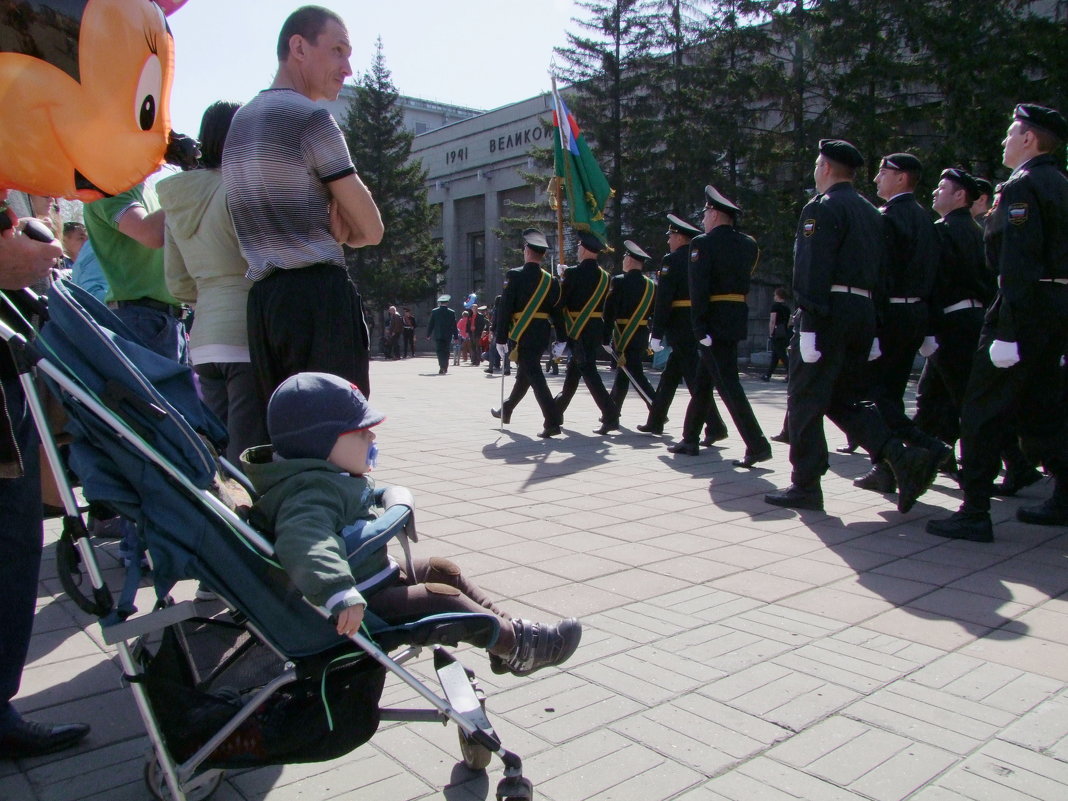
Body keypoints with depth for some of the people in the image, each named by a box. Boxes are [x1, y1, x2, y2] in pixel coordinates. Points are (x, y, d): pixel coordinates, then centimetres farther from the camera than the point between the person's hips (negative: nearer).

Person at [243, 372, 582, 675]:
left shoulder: (331, 478, 6)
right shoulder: (312, 492, -29)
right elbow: (302, 540, -50)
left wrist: (394, 504, 12)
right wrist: (341, 595, -60)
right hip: (361, 605, -11)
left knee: (440, 570, 13)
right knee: (442, 598, -12)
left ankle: (509, 628, 19)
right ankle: (516, 645, 3)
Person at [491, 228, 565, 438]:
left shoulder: (515, 275, -9)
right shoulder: (551, 280, 6)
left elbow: (505, 309, -12)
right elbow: (557, 312, 5)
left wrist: (500, 339, -8)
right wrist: (561, 340, 9)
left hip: (521, 335, -6)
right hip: (542, 336, 6)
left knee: (534, 376, -6)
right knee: (524, 374, 19)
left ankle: (553, 422, -14)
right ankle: (505, 411, 38)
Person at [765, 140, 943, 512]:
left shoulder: (821, 208, -6)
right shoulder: (871, 213, 20)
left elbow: (813, 271, -17)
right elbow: (880, 272, 18)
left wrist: (808, 325, -19)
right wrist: (873, 330, 19)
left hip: (828, 313, -8)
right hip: (864, 311, 8)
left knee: (805, 400, -1)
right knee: (845, 398, 15)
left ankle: (805, 486, 4)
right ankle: (906, 458, 0)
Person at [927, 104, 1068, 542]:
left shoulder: (1022, 186, -12)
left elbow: (1017, 264, -22)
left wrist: (1007, 332, -24)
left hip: (1028, 306, -10)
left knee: (983, 410, -5)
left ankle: (974, 513, -4)